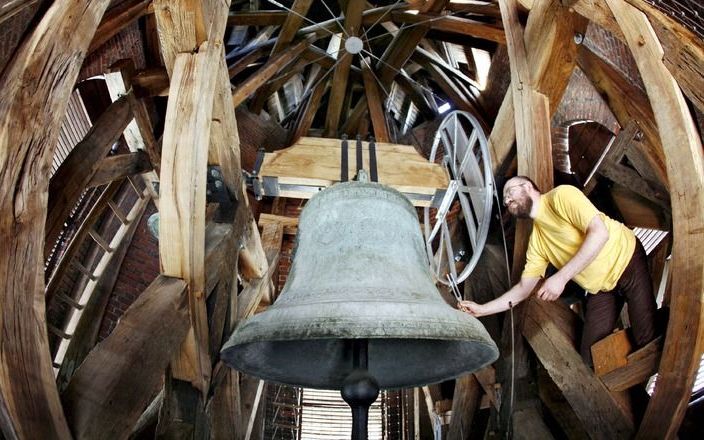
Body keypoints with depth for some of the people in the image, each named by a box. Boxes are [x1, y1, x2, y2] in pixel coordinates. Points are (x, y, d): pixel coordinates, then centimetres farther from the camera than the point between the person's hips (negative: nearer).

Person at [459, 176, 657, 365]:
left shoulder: (561, 196, -18)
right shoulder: (536, 239, 1)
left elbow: (600, 233, -29)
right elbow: (524, 288, 3)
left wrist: (561, 277, -32)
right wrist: (482, 309, -6)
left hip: (628, 262, -5)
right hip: (600, 287, 6)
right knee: (590, 358, 0)